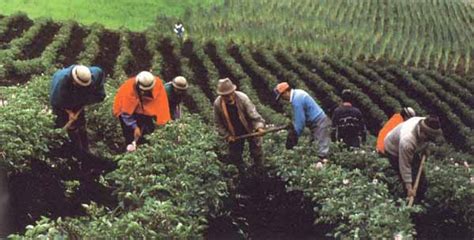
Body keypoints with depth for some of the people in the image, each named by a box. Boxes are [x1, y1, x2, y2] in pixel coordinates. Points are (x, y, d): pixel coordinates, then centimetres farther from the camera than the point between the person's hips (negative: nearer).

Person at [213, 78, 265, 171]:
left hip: (250, 129, -2)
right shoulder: (217, 104, -20)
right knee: (234, 155, 13)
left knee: (256, 152, 10)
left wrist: (259, 126, -41)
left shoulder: (242, 98, -28)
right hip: (234, 134, 2)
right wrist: (226, 135, -9)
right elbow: (218, 123, -6)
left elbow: (253, 113, -27)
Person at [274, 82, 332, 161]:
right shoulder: (297, 93, 10)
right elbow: (298, 118, 15)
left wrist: (295, 136, -8)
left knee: (322, 152, -15)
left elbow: (300, 121, -19)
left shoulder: (296, 100, -21)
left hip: (319, 124, -10)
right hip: (319, 122, 10)